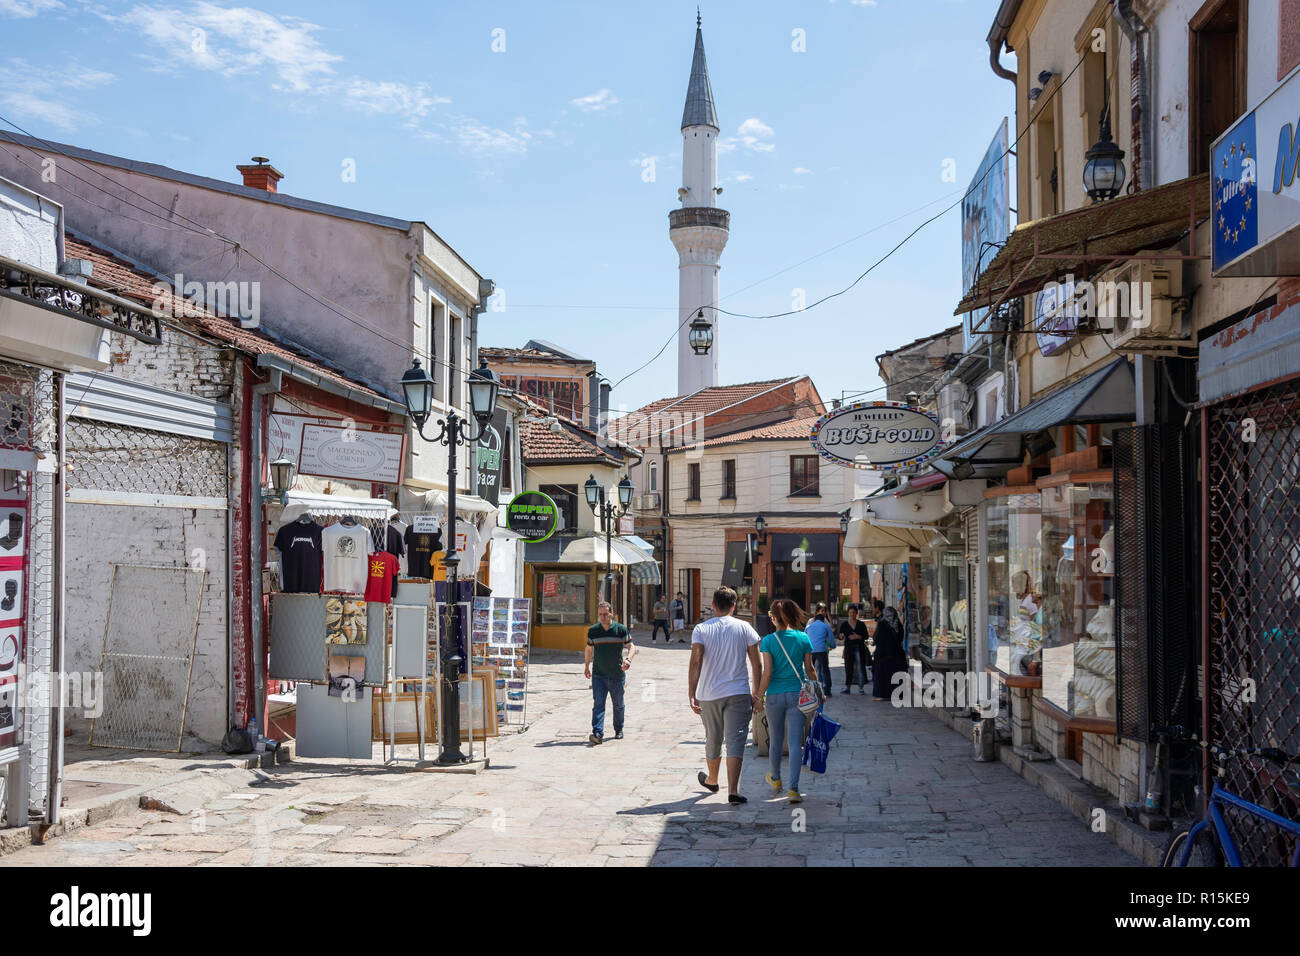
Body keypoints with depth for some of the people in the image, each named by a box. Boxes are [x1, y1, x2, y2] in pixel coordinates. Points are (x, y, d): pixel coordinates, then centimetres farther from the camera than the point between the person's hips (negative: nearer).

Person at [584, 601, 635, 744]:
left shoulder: (621, 629, -4)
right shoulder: (593, 631, 2)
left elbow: (631, 647, -2)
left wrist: (628, 659, -21)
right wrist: (587, 666, 22)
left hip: (617, 675, 0)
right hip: (598, 675, 0)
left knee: (618, 704, 14)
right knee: (598, 704, -13)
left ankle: (618, 730, 33)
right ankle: (598, 733, -20)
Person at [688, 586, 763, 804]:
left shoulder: (701, 629, -1)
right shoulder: (744, 628, 1)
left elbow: (695, 663, -11)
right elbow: (757, 665, 1)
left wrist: (692, 694, -10)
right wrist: (756, 692, 11)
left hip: (709, 694, 1)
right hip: (739, 693, -1)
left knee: (713, 740, 18)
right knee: (735, 741, -3)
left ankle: (712, 780, 39)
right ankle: (733, 790, -13)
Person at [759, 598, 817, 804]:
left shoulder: (768, 641, -8)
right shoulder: (803, 638, -2)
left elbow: (767, 673, -12)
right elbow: (810, 669, 3)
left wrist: (760, 695, -1)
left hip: (775, 695, -1)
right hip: (797, 694, 1)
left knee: (775, 739, 17)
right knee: (795, 741, -1)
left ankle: (775, 779, 37)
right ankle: (793, 788, -9)